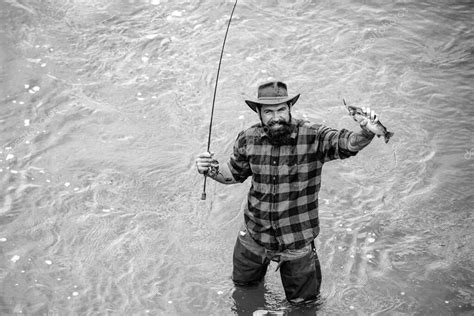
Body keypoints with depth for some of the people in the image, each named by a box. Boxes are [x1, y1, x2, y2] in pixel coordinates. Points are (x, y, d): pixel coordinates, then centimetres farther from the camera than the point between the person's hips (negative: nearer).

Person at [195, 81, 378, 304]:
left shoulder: (313, 137, -19)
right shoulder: (248, 139, -8)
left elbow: (346, 144, -34)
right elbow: (235, 173, 9)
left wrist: (366, 132, -55)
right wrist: (210, 170, -9)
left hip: (297, 242, -3)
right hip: (254, 234, 3)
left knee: (303, 302, 17)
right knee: (242, 283, 27)